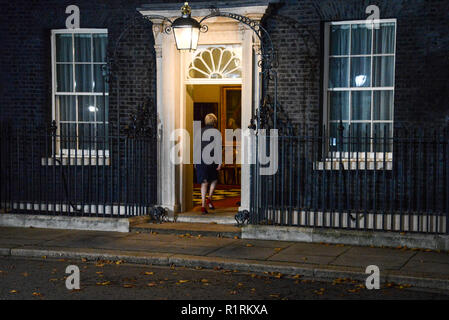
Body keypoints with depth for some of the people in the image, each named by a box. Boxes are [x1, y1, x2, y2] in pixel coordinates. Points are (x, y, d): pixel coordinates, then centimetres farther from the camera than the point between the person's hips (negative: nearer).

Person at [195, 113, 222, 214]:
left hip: (201, 159, 3)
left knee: (204, 183, 4)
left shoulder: (200, 131, 8)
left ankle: (203, 205, -6)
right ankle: (209, 199, 5)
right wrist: (220, 161, -9)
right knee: (214, 179, 21)